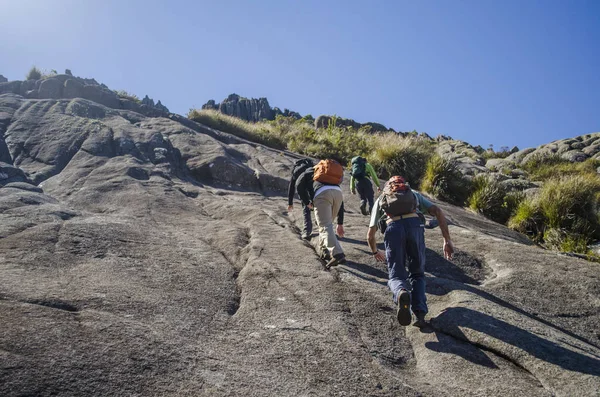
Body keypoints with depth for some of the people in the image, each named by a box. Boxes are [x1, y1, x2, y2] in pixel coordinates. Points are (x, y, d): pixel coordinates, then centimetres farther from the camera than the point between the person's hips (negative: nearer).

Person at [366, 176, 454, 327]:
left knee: (396, 276, 7)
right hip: (415, 225, 1)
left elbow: (370, 235, 35)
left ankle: (402, 293, -30)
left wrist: (375, 252, 55)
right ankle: (420, 313, -3)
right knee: (417, 274, 18)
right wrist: (447, 240, 13)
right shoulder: (414, 194, 36)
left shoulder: (380, 200, 35)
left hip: (393, 228, -1)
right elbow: (438, 211, 16)